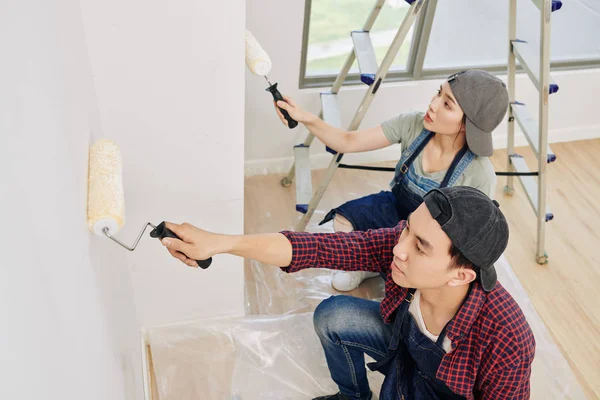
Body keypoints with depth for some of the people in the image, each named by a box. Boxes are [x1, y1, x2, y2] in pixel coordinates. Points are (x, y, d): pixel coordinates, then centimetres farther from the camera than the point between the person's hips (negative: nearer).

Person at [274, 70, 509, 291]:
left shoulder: (479, 175, -31)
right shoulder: (413, 125, -22)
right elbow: (349, 142, -18)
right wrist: (306, 118, -33)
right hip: (395, 209, 4)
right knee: (342, 221, -18)